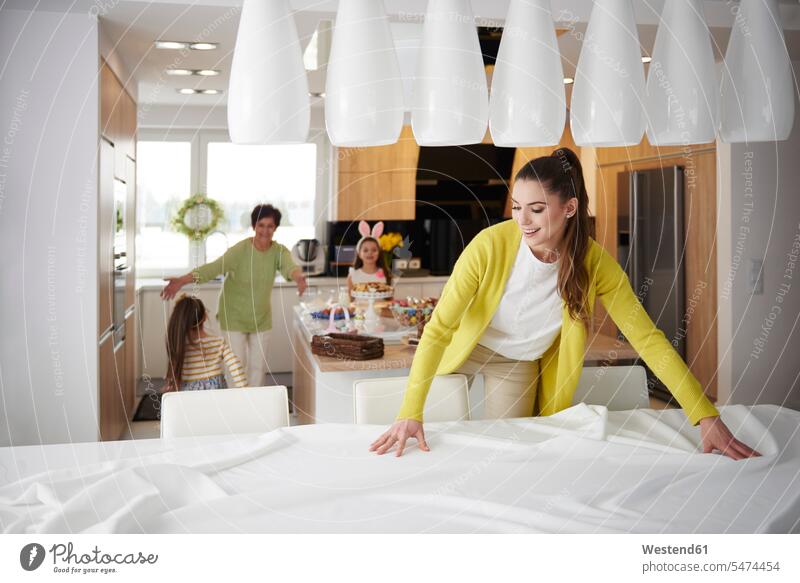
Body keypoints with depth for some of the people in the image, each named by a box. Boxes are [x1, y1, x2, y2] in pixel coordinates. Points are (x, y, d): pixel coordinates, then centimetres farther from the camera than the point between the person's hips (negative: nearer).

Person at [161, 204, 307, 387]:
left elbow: (289, 266, -33)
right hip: (235, 317, -3)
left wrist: (298, 276, -58)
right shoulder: (240, 249, -20)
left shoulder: (279, 251, -11)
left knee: (258, 366, 11)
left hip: (261, 318, 3)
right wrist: (182, 281, -49)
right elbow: (214, 267, -33)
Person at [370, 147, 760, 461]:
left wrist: (707, 416, -32)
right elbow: (439, 327, -32)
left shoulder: (594, 264, -26)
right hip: (466, 346, -1)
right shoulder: (491, 244, -32)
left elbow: (647, 338, -23)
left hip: (522, 363, 2)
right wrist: (410, 412, -41)